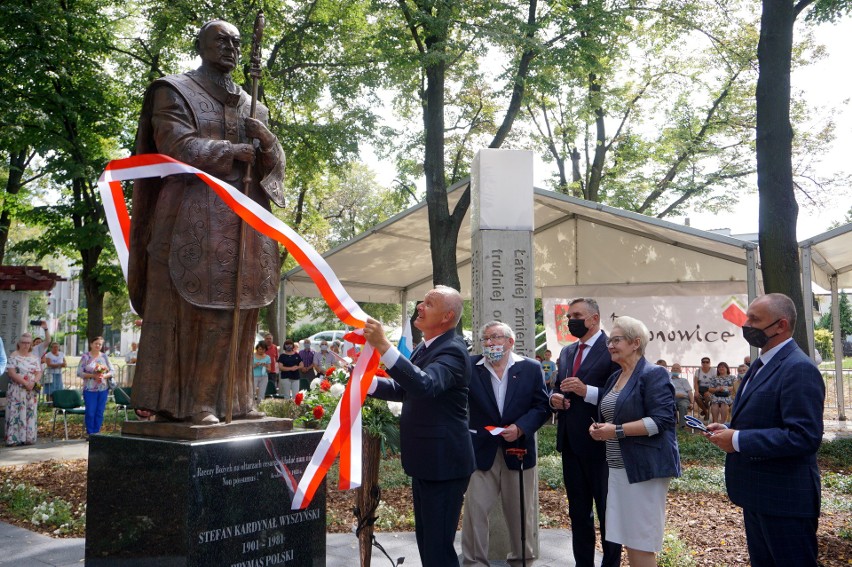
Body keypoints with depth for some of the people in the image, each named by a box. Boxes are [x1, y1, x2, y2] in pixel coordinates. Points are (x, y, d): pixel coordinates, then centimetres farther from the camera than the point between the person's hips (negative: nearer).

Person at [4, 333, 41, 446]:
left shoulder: (34, 357, 12)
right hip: (17, 390, -4)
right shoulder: (14, 356, -1)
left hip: (32, 391, 4)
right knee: (16, 413, -5)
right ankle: (13, 439, -3)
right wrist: (25, 383, -18)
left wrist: (33, 383, -13)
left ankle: (28, 438, 7)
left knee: (30, 414, 3)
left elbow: (39, 373, 7)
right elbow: (11, 373, -11)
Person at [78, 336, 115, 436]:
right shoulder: (85, 356, -1)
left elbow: (111, 371, 9)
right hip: (90, 389, -3)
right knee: (90, 412, -2)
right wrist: (93, 376, -17)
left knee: (100, 412, 5)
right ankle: (90, 433, 10)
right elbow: (79, 372, -6)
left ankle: (96, 432, 15)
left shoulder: (104, 356, 8)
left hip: (103, 389, 3)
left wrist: (104, 376, -11)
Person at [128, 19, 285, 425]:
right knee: (191, 309, -9)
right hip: (194, 218, -5)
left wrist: (266, 141, -8)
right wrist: (232, 152, -7)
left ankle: (232, 399, 7)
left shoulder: (252, 105, 21)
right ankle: (185, 402, -5)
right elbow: (176, 147, -10)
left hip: (243, 219, 6)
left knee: (237, 311, 3)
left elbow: (274, 163, 13)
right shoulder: (175, 92, 5)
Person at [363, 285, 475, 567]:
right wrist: (367, 381, 6)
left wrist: (384, 347, -46)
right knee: (425, 539, 21)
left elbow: (426, 385, -39)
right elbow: (404, 390, 20)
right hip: (424, 461, 10)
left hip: (443, 463, -10)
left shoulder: (452, 350, -20)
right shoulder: (425, 347, 11)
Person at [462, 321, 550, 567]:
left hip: (518, 450, 1)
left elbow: (541, 406, -2)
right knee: (474, 509, 1)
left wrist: (520, 428, -16)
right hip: (481, 452, 0)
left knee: (520, 512, 14)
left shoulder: (531, 368, 0)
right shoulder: (470, 368, -1)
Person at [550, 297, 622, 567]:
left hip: (600, 443, -7)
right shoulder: (567, 352, 14)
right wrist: (555, 397, -1)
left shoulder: (612, 350, -11)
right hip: (570, 443, 8)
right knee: (578, 512, 17)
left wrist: (586, 391, -27)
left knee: (607, 512, 7)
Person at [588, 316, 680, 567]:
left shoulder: (653, 374, -11)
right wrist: (599, 427, 3)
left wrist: (617, 431, -22)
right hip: (619, 467, 8)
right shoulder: (615, 377, 15)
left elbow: (661, 420, -20)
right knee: (627, 539, 13)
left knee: (641, 543, -1)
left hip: (644, 468, -8)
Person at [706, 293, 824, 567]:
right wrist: (729, 430, 2)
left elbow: (804, 436, -27)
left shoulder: (799, 369, -20)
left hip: (784, 501, -10)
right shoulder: (761, 364, 12)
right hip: (757, 494, 10)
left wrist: (738, 441, -24)